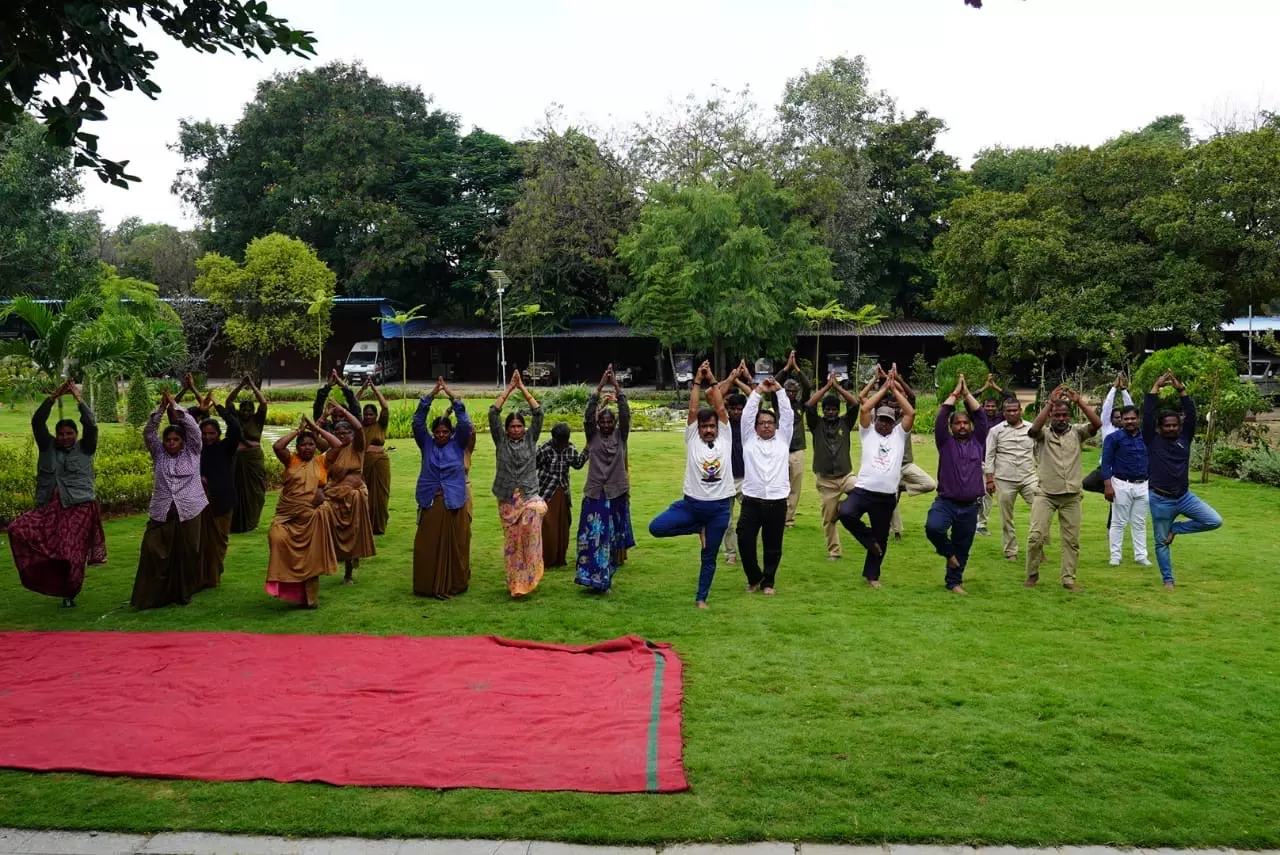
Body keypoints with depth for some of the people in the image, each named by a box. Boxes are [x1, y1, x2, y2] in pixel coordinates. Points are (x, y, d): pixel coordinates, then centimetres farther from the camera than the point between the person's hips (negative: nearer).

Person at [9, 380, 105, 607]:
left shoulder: (84, 449, 4)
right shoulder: (48, 447, 9)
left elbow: (91, 425, -11)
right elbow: (37, 422, 0)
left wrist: (78, 398, -12)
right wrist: (54, 396, -9)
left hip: (79, 507, -3)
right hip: (50, 506, 3)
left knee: (72, 553, -6)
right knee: (17, 529, -15)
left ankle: (69, 594, 12)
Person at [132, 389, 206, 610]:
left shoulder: (192, 453, 6)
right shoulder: (159, 455, 11)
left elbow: (194, 428, -5)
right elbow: (148, 433, 0)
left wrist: (175, 406, -5)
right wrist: (161, 408, -8)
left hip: (188, 513, -1)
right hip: (161, 514, 1)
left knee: (186, 556, 4)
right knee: (154, 556, -4)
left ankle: (183, 595, 15)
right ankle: (151, 598, 0)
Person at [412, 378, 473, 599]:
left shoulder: (458, 444, 5)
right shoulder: (426, 444, 6)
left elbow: (465, 423, -6)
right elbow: (417, 421, -3)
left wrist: (451, 396, -13)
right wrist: (431, 394, -13)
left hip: (454, 503, 0)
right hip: (430, 502, 1)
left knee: (455, 545, 4)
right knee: (427, 547, 0)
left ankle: (454, 585, 14)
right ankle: (427, 586, 8)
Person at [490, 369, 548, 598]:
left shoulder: (530, 439, 6)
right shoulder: (501, 441, 5)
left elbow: (538, 413, -3)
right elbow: (493, 413, -4)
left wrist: (522, 388, -3)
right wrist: (509, 388, -3)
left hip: (529, 495, -1)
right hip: (507, 499, 1)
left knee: (531, 522, -29)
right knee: (511, 541, 3)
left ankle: (527, 578, -18)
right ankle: (515, 582, 14)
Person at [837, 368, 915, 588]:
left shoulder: (899, 434, 11)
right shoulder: (868, 432, 8)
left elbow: (911, 413, -2)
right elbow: (864, 408, -6)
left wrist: (895, 389, 3)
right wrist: (884, 388, 1)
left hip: (887, 496, 1)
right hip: (863, 490, -1)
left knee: (881, 538, 9)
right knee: (846, 513, -29)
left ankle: (871, 575, 28)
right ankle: (869, 539, -1)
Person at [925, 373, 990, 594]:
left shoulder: (978, 441, 9)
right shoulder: (945, 442, 3)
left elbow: (981, 416, 1)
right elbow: (940, 418, -7)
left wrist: (967, 394, 0)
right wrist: (954, 393, -3)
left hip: (970, 506, 2)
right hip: (945, 502, -2)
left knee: (963, 548, 8)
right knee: (933, 527, -29)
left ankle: (954, 582, 25)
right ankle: (948, 552, 0)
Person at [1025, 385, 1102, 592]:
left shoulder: (1077, 432, 5)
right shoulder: (1044, 434, 1)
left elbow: (1097, 423, -12)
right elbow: (1034, 428, -23)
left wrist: (1079, 401, -18)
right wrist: (1050, 402, -23)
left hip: (1072, 496, 2)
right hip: (1046, 494, -2)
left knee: (1072, 539, 7)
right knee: (1036, 535, -11)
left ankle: (1068, 578, 17)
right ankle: (1032, 574, 8)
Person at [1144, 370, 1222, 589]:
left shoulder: (1184, 438, 6)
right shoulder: (1152, 440, -2)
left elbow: (1191, 414, -4)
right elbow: (1147, 414, -12)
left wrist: (1181, 389, -11)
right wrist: (1156, 387, -12)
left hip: (1184, 496, 3)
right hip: (1160, 500, -3)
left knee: (1215, 521, -11)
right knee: (1161, 542, 5)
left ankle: (1176, 528, 8)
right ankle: (1168, 580, 20)